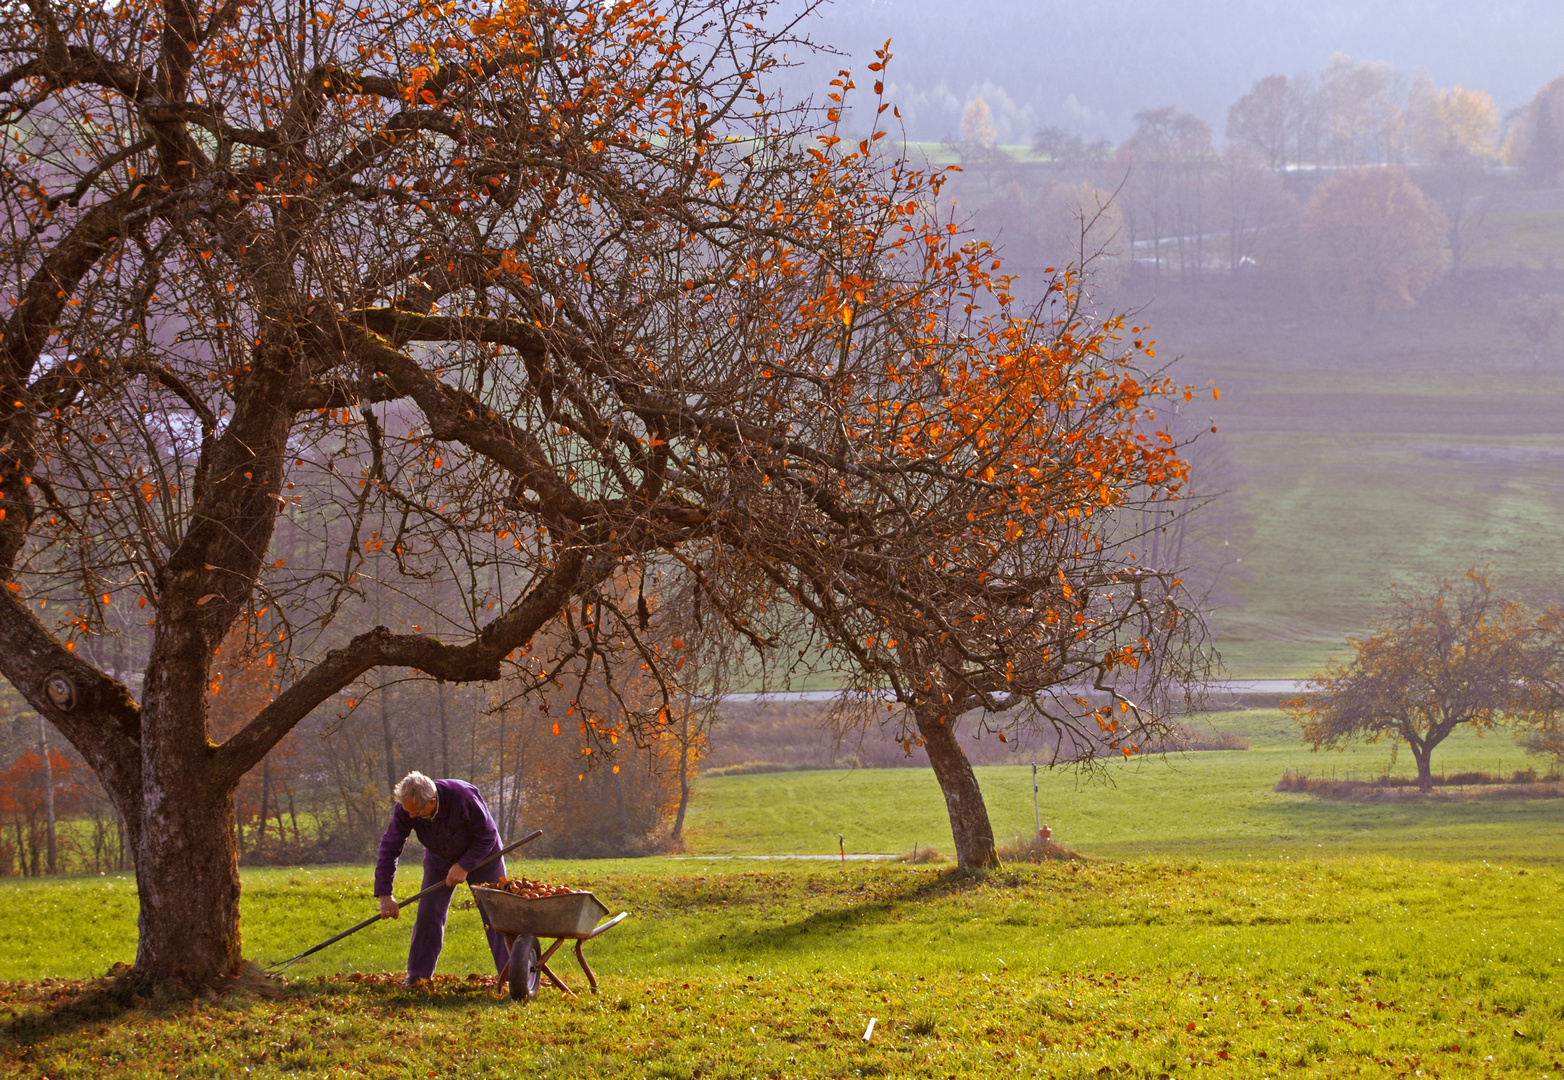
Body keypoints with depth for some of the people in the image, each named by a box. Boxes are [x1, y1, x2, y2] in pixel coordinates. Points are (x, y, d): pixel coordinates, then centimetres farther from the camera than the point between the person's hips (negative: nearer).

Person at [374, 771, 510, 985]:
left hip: (481, 855, -3)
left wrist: (464, 866, -30)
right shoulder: (405, 809, -26)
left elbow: (487, 838, -24)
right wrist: (384, 895, -27)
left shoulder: (464, 797, -37)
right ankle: (416, 976, 4)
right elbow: (389, 849, -22)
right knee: (428, 915, -5)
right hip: (440, 860, 3)